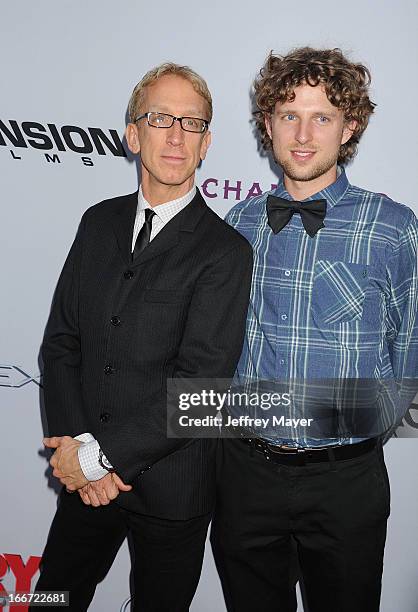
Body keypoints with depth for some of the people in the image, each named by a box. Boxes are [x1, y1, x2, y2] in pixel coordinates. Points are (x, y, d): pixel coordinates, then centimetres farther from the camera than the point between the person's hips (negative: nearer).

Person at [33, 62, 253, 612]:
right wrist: (75, 445, -10)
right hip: (86, 482, 4)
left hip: (170, 489, -4)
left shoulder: (225, 251, -13)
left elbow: (200, 386, -19)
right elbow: (61, 340, 2)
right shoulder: (99, 222, 4)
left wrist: (97, 454, -16)